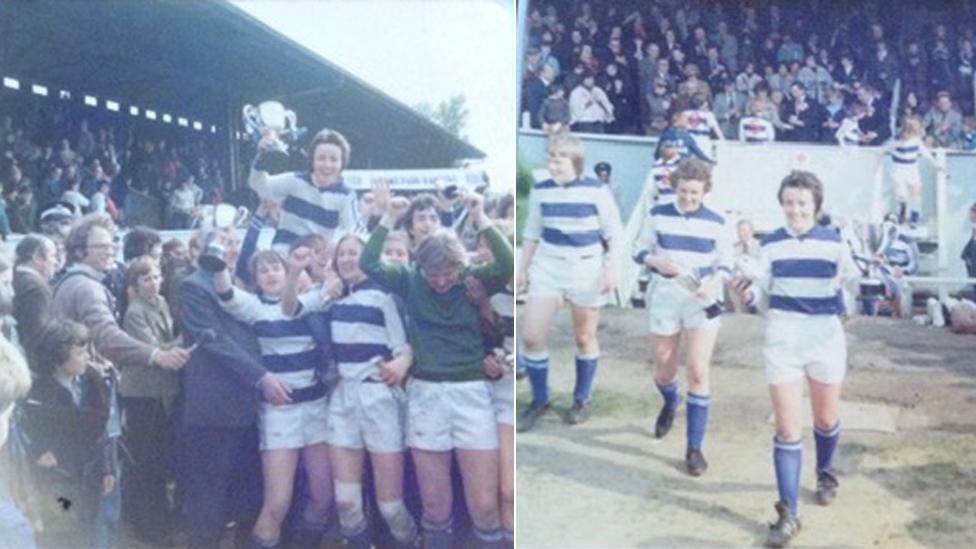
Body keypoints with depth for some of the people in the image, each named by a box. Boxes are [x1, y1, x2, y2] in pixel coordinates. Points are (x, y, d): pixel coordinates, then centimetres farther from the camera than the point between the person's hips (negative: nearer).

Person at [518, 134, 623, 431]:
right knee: (530, 336, -3)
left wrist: (611, 268, -10)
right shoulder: (540, 191, 2)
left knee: (584, 338, 9)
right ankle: (539, 400, 16)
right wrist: (523, 269, 13)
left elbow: (614, 233, -4)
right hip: (547, 267, 3)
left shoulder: (596, 190, -9)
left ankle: (582, 400, 28)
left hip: (586, 269, -3)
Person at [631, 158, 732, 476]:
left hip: (702, 303, -1)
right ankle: (670, 404, 51)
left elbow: (726, 263, 5)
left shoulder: (716, 223, -1)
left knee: (698, 372, -9)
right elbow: (639, 251, 4)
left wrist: (714, 282, -16)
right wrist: (657, 262, -17)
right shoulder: (657, 215, -1)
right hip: (664, 300, 1)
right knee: (663, 370, 13)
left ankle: (694, 448, 2)